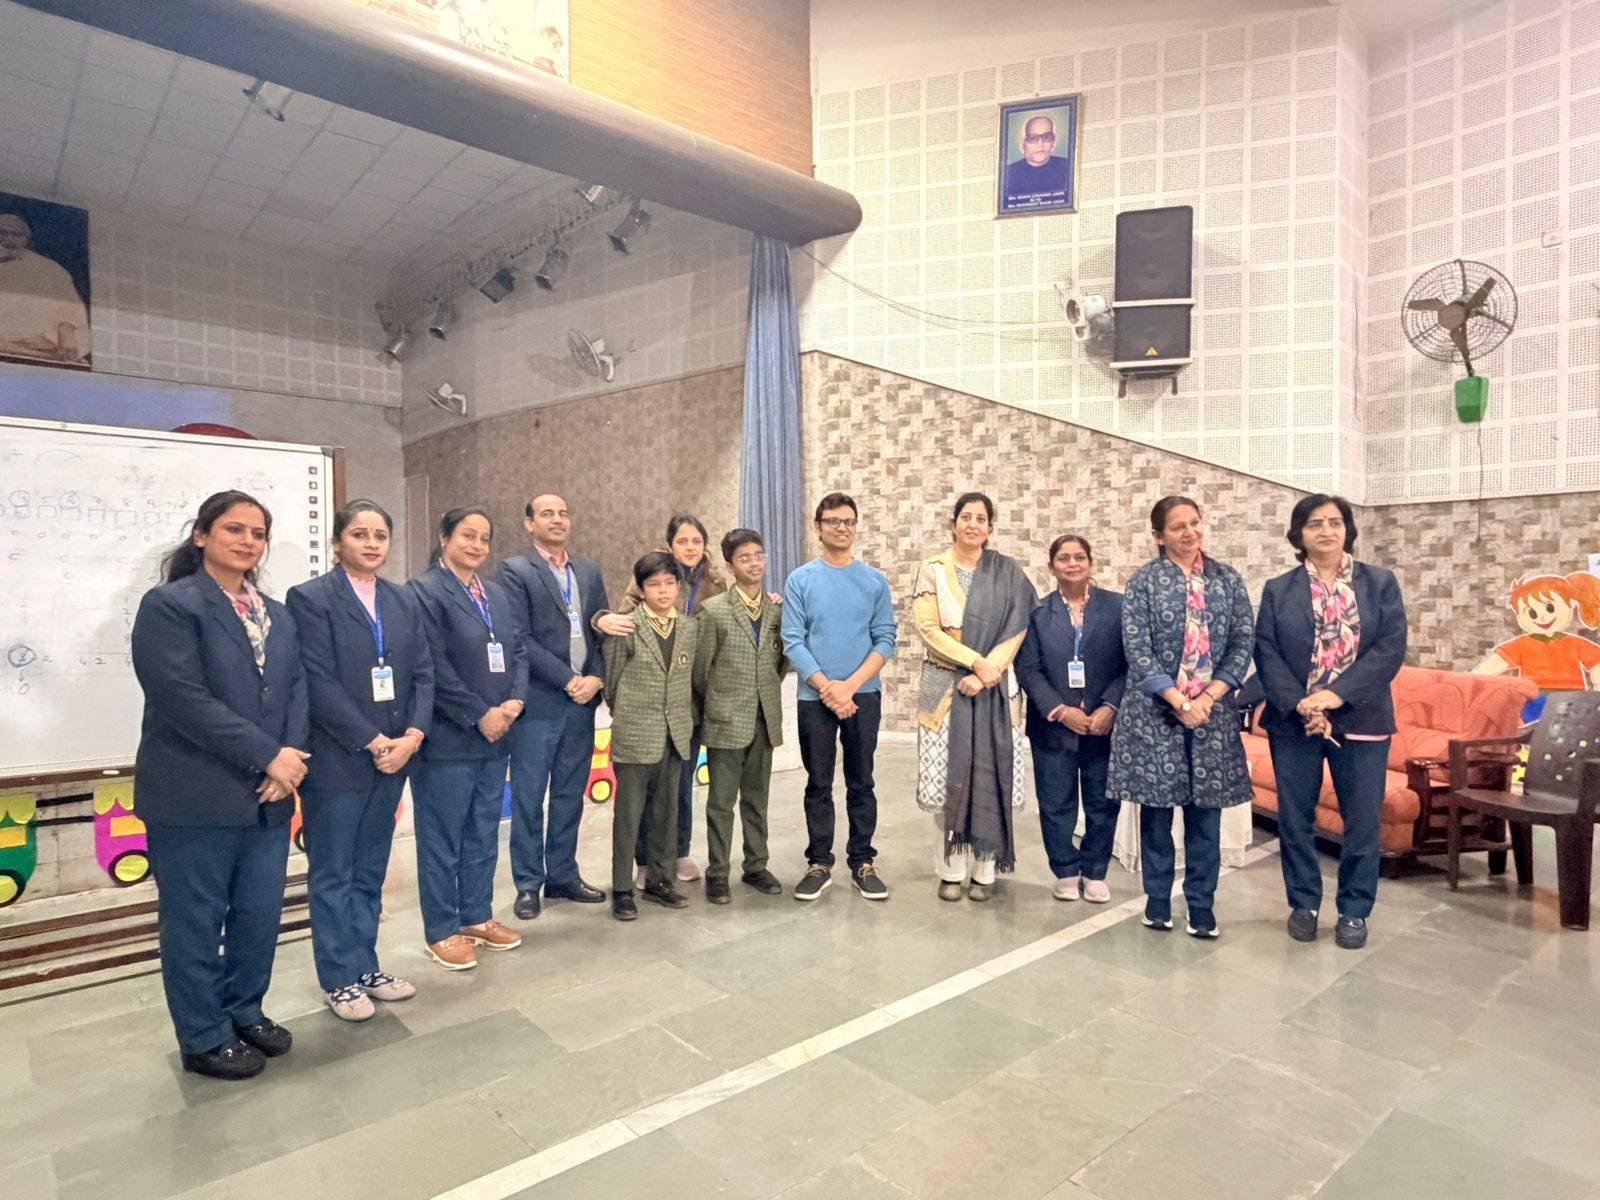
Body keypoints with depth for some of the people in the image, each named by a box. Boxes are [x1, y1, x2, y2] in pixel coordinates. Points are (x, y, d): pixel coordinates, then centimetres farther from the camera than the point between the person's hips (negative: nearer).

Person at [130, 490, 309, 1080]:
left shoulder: (278, 615, 13)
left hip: (269, 797, 6)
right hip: (195, 801, -6)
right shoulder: (169, 605, -8)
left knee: (260, 915, 13)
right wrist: (268, 756, -17)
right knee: (196, 922, 8)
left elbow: (296, 691, 9)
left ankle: (244, 1010, 34)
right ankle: (205, 1038, 25)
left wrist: (291, 759, -8)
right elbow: (185, 699, -17)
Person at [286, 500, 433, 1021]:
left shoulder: (404, 601, 10)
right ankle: (339, 978, 22)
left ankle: (365, 966, 29)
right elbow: (320, 683, -14)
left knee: (370, 873, 16)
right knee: (334, 875, 8)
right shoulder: (310, 598, -7)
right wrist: (374, 742, -16)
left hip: (392, 758, 5)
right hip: (337, 762, -5)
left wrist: (412, 735, -7)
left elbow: (423, 673, 7)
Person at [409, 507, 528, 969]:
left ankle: (477, 917, 30)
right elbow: (435, 667, -16)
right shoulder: (424, 591, -9)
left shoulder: (497, 594, 14)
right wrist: (479, 716, -15)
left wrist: (515, 701, -4)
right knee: (441, 840, 5)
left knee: (484, 836, 16)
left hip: (494, 738, 7)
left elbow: (518, 652, 13)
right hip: (448, 741, -7)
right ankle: (441, 932, 19)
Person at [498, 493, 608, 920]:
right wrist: (567, 680, -14)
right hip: (538, 702, -5)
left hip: (582, 701, 5)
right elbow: (520, 638, -11)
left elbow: (603, 630, 11)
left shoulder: (589, 571, 13)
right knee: (528, 797, 5)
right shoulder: (515, 570, -4)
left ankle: (563, 876, 26)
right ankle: (528, 885, 18)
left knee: (570, 796, 13)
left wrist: (596, 678, -5)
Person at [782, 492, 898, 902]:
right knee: (819, 786, 8)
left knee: (861, 783, 9)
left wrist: (850, 685, -12)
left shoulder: (875, 580, 3)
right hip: (814, 698, -1)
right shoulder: (800, 580, 0)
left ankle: (862, 863, 21)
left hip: (863, 696, 1)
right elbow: (793, 641, -4)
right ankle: (819, 864, 20)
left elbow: (885, 640, -1)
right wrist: (825, 686, -14)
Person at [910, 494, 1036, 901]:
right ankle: (951, 868, 13)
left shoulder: (1007, 572, 5)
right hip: (944, 685, 0)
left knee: (989, 775, 1)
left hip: (993, 687, 0)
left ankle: (984, 868, 14)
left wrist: (986, 673, -13)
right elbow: (928, 629, -5)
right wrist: (975, 661, -13)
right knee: (946, 777, 1)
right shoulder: (932, 570, 3)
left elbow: (1016, 629, -2)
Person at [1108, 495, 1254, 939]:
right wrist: (1180, 702, -14)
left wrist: (1209, 696, -8)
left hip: (1212, 711, 2)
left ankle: (1202, 904, 20)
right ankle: (1157, 898, 22)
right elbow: (1138, 651, -8)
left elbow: (1243, 644, 4)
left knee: (1205, 810, 6)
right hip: (1155, 712, -2)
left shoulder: (1228, 580, 7)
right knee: (1156, 806, 6)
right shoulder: (1143, 582, -1)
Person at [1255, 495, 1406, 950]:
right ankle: (1303, 903, 24)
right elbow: (1267, 652, -3)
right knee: (1295, 818, 8)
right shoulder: (1278, 590, 5)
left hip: (1361, 720, 0)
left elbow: (1390, 648, -5)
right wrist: (1299, 704, -16)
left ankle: (1354, 911, 22)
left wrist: (1338, 694, -16)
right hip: (1294, 720, 0)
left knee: (1362, 820, 6)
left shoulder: (1380, 583, 5)